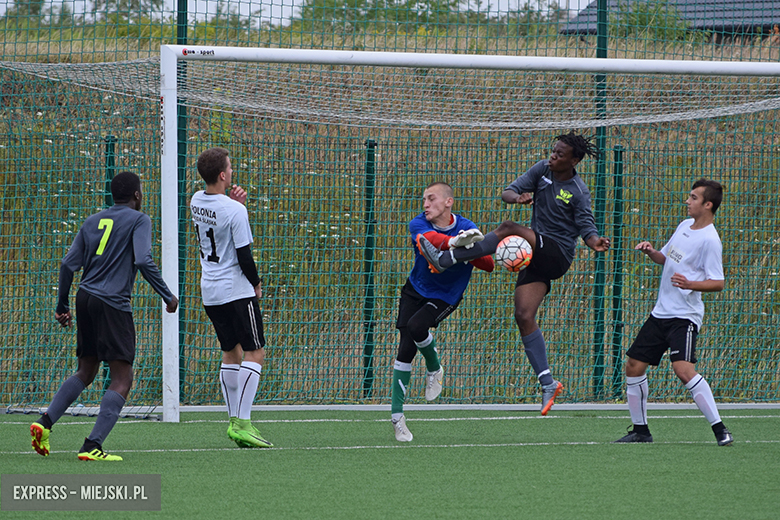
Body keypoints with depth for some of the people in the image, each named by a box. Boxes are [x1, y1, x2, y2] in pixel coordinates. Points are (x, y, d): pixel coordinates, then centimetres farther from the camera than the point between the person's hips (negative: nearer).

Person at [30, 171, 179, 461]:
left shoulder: (92, 222, 16)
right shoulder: (138, 220, -1)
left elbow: (68, 265, 12)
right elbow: (143, 262, -14)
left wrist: (62, 305, 20)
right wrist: (167, 296, -5)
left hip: (85, 298, 7)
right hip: (114, 304, -7)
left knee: (85, 372, 20)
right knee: (122, 380, -5)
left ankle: (45, 422, 2)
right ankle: (92, 446, -19)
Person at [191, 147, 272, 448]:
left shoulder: (197, 201, 4)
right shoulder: (235, 211, -18)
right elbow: (244, 255, -15)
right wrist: (256, 284, 2)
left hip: (210, 292, 8)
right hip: (236, 290, -8)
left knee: (231, 354, 15)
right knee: (255, 353, -5)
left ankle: (235, 421, 12)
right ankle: (242, 423, -14)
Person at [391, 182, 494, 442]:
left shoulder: (467, 228, -16)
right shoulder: (418, 224, -16)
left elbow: (489, 265, -20)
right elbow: (429, 237, -41)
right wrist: (454, 241, -63)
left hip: (445, 297, -2)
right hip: (415, 290, 2)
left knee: (416, 326, -29)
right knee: (406, 348, -7)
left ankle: (434, 369, 2)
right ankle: (396, 413, 1)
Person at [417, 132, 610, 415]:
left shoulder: (578, 192, -9)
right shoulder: (542, 169, 6)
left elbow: (587, 227, -10)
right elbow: (508, 192, 3)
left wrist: (595, 242, -33)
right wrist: (517, 197, -21)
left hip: (557, 254, -7)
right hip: (536, 255, 7)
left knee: (507, 229, -27)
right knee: (523, 315, -4)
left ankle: (444, 259, -27)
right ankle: (547, 383, -3)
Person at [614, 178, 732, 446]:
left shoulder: (709, 240, -14)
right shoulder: (685, 225, 11)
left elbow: (717, 283, -17)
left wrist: (689, 284, -33)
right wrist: (651, 252, 4)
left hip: (685, 316, -9)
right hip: (661, 311, 9)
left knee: (683, 368, -25)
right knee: (634, 366, 7)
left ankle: (719, 429, -20)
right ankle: (640, 430, 19)